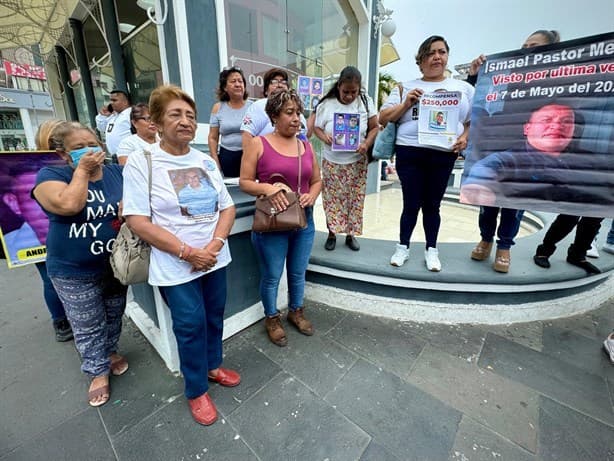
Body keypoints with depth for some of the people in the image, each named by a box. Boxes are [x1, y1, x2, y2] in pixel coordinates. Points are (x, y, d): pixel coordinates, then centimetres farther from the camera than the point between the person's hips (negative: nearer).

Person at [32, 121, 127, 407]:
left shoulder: (118, 172, 0)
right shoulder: (50, 175, -10)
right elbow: (68, 205, -28)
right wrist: (82, 169, -19)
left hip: (116, 264, 3)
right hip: (74, 272, -3)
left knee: (114, 316, 22)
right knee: (88, 326, 12)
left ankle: (110, 351, 47)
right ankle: (98, 371, 33)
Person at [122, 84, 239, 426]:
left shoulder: (206, 161, 6)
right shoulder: (140, 162, -7)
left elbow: (228, 208, 4)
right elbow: (138, 221, -13)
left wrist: (215, 244, -12)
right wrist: (187, 252, -18)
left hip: (215, 259, 5)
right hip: (176, 266, -4)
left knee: (214, 317, 17)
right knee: (191, 326, 7)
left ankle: (213, 365, 44)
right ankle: (196, 390, 32)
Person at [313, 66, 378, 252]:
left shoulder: (366, 102, -1)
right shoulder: (326, 104, -4)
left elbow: (374, 127, 2)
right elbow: (317, 127, 3)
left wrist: (367, 144, -17)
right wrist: (324, 137, -19)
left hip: (357, 162, 1)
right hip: (332, 161, 0)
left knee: (355, 199, 5)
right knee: (332, 198, 4)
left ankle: (350, 234, 21)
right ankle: (332, 233, 21)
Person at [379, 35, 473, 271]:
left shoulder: (464, 88, 14)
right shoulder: (405, 88, 11)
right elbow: (383, 119, 8)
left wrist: (465, 138, -4)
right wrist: (405, 104, -6)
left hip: (444, 155, 1)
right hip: (409, 153, -1)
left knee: (432, 204, 8)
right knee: (411, 203, 1)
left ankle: (431, 250, 22)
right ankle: (403, 247, 19)